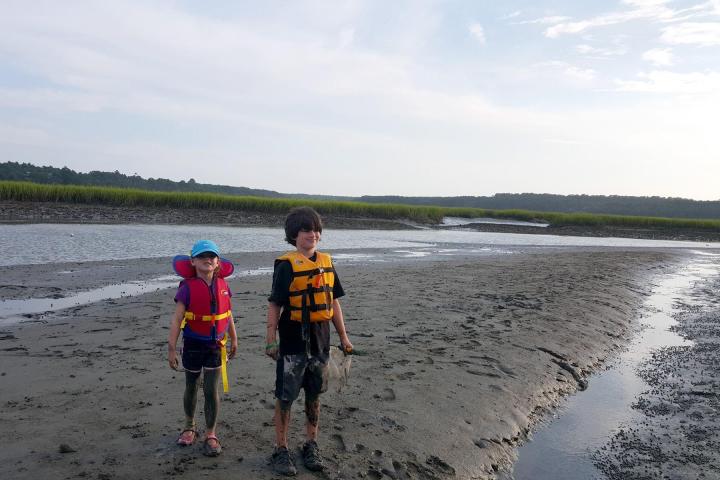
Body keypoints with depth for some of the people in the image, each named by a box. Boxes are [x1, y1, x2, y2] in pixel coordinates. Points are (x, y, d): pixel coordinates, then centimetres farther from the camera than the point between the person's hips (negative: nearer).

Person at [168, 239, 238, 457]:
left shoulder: (222, 285, -2)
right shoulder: (187, 287, -12)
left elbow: (228, 315, 9)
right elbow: (176, 319, -12)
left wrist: (234, 340, 15)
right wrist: (171, 349, -14)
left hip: (216, 344, 1)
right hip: (193, 345, -1)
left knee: (211, 390, -1)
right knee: (191, 388, 16)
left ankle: (210, 435, 12)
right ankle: (189, 427, 37)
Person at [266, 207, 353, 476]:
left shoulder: (326, 263, 5)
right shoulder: (286, 265, -11)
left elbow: (333, 302, 10)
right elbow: (274, 305, -10)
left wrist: (343, 336, 11)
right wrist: (271, 342, -12)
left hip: (320, 341, 5)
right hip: (293, 342, -5)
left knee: (314, 396, 15)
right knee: (285, 397, 6)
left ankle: (311, 446, 31)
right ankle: (281, 450, 21)